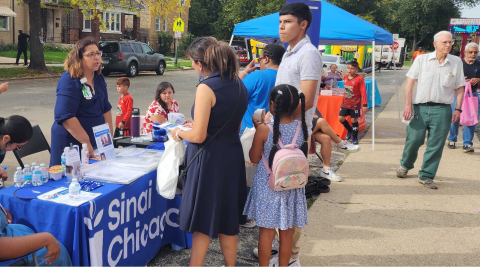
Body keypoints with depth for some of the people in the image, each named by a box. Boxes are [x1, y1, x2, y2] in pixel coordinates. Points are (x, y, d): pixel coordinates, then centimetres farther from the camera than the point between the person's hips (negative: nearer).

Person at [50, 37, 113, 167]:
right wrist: (86, 141, -23)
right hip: (71, 144, -7)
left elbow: (105, 108, 17)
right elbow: (66, 117, -24)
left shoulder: (99, 78, 8)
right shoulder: (69, 81, -16)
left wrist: (109, 134, 11)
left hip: (96, 141, 7)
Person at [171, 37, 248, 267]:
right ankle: (230, 265, 31)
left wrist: (178, 133, 0)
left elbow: (198, 136, -20)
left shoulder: (206, 88, -18)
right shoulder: (239, 85, 5)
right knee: (227, 220, 19)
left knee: (202, 223, 7)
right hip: (233, 156, 7)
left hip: (209, 160, -7)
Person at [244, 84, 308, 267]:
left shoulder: (264, 130, -17)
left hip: (267, 186, -3)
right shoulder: (302, 128, -8)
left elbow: (254, 158, -5)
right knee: (287, 231, 15)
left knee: (266, 230, 9)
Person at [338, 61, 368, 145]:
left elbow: (363, 92, -13)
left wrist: (365, 105, -17)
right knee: (340, 118, 3)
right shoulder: (345, 77, 7)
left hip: (355, 104, -6)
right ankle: (350, 130, 30)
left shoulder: (359, 79, -12)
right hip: (345, 103, 6)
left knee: (354, 120, 1)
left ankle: (355, 138, 16)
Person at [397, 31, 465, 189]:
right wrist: (408, 105, -8)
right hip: (420, 107, -1)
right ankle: (405, 165, 30)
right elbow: (410, 82, -1)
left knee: (436, 145, 2)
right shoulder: (422, 60, 2)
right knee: (414, 139, 1)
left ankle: (426, 176, 15)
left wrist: (458, 109, 2)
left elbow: (459, 87, 10)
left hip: (442, 110, 1)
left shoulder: (456, 63, 6)